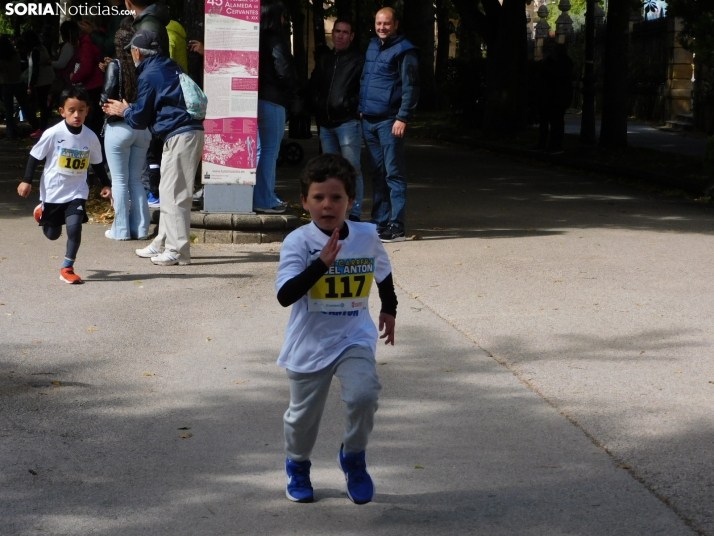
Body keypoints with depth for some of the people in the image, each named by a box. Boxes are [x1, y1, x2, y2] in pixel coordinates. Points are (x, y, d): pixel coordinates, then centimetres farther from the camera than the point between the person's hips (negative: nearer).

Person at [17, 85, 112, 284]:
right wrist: (26, 181, -8)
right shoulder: (53, 134, -16)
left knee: (74, 227, -18)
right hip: (52, 192, -1)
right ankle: (42, 210, 49)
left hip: (77, 192, 1)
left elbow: (97, 163, 9)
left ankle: (67, 268, -1)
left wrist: (106, 185, 7)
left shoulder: (91, 137, -6)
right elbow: (35, 156, -7)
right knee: (52, 234, 13)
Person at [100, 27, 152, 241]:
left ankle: (121, 229, 7)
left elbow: (107, 96, -15)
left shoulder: (115, 66, -11)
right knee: (136, 180, 14)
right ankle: (140, 228, 14)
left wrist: (103, 102, 6)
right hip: (142, 128, 4)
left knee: (120, 181, 5)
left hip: (119, 127, -4)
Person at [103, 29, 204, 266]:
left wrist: (124, 111, 16)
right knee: (169, 192, 16)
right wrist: (130, 109, 30)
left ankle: (178, 251, -7)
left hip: (179, 137, -10)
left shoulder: (148, 75, -8)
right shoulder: (169, 66, 18)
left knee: (173, 194, -7)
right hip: (190, 131, 10)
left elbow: (140, 119, -3)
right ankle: (163, 244, 23)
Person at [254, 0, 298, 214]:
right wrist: (292, 89, 6)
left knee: (260, 150, 14)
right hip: (272, 100, -8)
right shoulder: (275, 39, -9)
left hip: (256, 97, 8)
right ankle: (264, 200, -4)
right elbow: (284, 71, -13)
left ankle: (263, 196, 18)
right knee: (269, 150, -4)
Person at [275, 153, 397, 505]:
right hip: (309, 344, -1)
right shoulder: (298, 242, -16)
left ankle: (353, 458, 7)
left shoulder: (367, 237, -4)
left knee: (363, 394, -21)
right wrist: (322, 262, -35)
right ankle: (297, 465, 42)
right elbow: (285, 295, -28)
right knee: (304, 413, 11)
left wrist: (389, 310, 28)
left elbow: (384, 274, 18)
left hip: (354, 338, 1)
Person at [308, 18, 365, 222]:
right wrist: (318, 106, 10)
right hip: (326, 123, 7)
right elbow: (313, 86, 23)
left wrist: (350, 106, -13)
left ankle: (355, 214, -7)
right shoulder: (324, 59, 17)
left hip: (347, 121, -7)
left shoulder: (358, 60, -2)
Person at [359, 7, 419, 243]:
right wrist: (361, 108, 14)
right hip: (368, 119, 7)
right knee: (376, 173, 10)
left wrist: (403, 118, -17)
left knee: (393, 173, -7)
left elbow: (410, 87, -10)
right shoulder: (372, 47, 17)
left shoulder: (404, 51, -5)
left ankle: (396, 227, -8)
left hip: (389, 121, -7)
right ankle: (379, 222, 15)